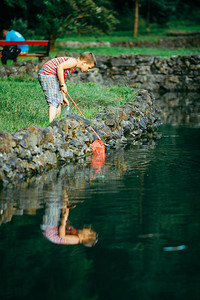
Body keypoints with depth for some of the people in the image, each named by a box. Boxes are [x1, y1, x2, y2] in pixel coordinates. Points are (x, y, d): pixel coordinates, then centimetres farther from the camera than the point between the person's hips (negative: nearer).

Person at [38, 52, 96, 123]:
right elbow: (59, 67, -25)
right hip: (48, 75, -11)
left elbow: (63, 79, 25)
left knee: (59, 101, 18)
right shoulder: (74, 62, -11)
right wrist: (63, 85, -21)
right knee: (54, 102, -15)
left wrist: (64, 97, 26)